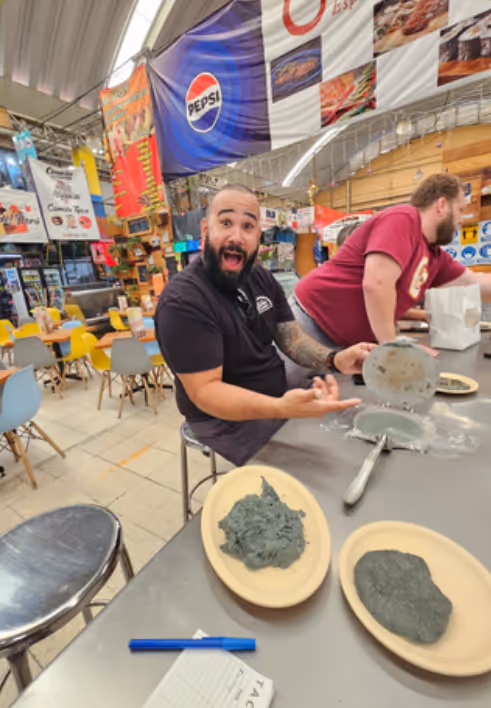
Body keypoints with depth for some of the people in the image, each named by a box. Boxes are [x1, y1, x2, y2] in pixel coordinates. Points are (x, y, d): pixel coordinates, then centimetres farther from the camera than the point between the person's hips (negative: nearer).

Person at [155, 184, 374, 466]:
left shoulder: (262, 278, 3)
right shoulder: (182, 302, -23)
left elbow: (292, 338, 1)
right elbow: (205, 390, -27)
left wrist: (334, 360, -19)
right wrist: (280, 408, -42)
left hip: (281, 398, 7)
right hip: (226, 418, -7)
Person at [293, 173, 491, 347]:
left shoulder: (435, 256, 12)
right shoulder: (403, 219, -16)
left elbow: (474, 283, 23)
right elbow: (376, 284, -28)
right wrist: (392, 346, -21)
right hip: (312, 319, -8)